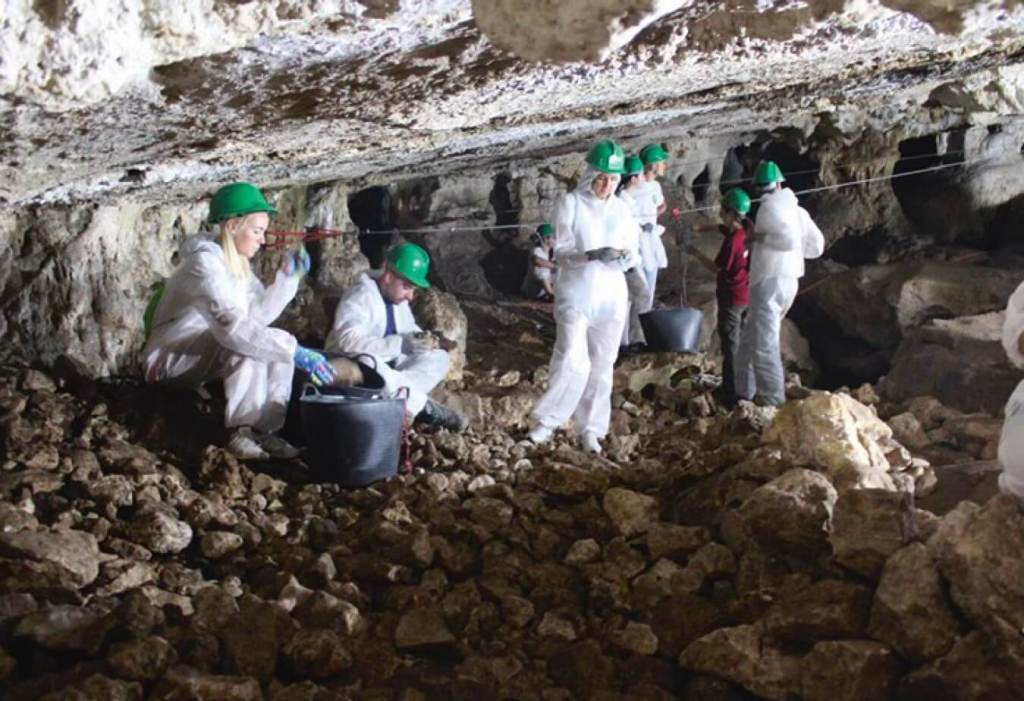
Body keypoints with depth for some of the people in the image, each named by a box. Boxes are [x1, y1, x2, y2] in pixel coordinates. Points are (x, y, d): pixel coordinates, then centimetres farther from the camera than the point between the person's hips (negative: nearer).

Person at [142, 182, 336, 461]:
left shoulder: (236, 262, 6)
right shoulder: (205, 261, -23)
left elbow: (260, 315, 2)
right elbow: (233, 326, -36)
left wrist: (288, 278, -9)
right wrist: (296, 353, -41)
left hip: (211, 352, 9)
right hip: (172, 358, -9)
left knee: (279, 342, -8)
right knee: (249, 344, -29)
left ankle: (264, 431, -12)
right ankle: (240, 433, -25)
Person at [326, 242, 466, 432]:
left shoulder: (398, 298, 5)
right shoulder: (360, 296, -20)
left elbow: (408, 329, 17)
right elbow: (350, 342, -34)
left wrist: (420, 338, -11)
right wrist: (403, 344, -38)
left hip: (388, 366, 8)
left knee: (439, 357, -6)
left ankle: (397, 397, -28)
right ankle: (424, 408, -26)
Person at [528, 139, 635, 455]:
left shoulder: (621, 209, 8)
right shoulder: (570, 204, -4)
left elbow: (630, 254, 10)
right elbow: (561, 252, -8)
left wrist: (623, 257, -14)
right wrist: (593, 255, -26)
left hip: (611, 297, 4)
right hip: (576, 295, -4)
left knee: (601, 366, 7)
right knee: (572, 361, -14)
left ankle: (590, 429, 18)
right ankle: (546, 421, 1)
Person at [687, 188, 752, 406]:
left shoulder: (732, 241, -24)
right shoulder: (745, 231, 1)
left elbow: (716, 268, -16)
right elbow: (718, 228, 17)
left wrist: (696, 253, -6)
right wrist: (697, 228, 6)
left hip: (731, 298, -9)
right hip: (746, 296, 9)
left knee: (730, 347, -2)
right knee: (743, 343, 18)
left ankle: (730, 394, 2)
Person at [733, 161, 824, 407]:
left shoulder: (770, 206, -7)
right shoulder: (796, 209, 15)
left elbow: (789, 239, -21)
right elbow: (817, 246, 16)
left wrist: (759, 237, -9)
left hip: (770, 281, -8)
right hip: (789, 282, 8)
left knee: (763, 345, -9)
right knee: (749, 340, 16)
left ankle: (773, 401, -13)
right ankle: (745, 394, 19)